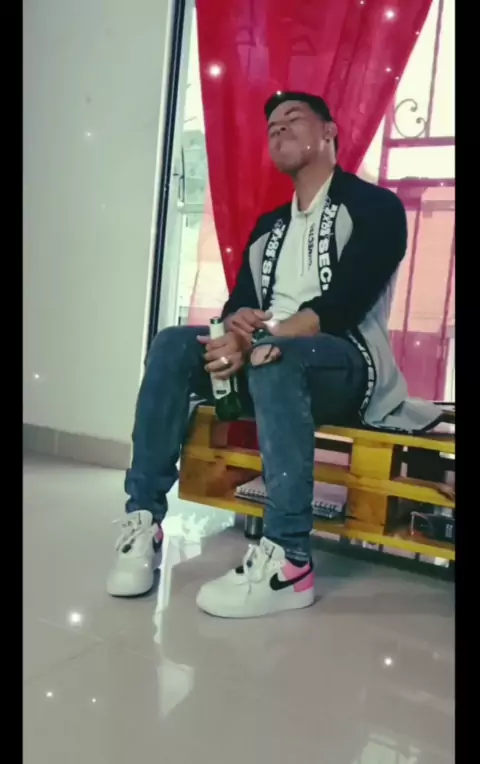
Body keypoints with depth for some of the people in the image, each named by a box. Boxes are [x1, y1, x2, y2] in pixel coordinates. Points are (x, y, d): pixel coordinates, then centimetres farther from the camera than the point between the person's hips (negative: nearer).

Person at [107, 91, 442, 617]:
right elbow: (238, 302, 9)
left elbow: (342, 304, -15)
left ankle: (288, 560, -38)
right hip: (267, 359, 6)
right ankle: (144, 517, -20)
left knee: (275, 361, -38)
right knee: (173, 345, -16)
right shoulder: (268, 226, 22)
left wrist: (261, 341, -26)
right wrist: (238, 324, -17)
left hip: (347, 364, -6)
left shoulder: (374, 206, 1)